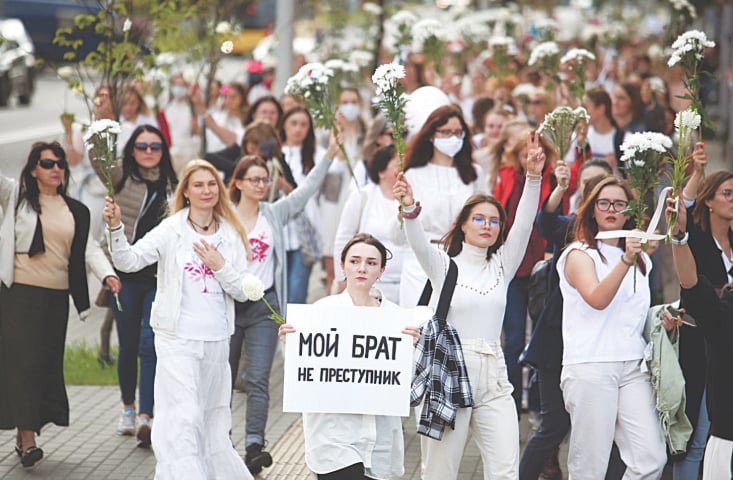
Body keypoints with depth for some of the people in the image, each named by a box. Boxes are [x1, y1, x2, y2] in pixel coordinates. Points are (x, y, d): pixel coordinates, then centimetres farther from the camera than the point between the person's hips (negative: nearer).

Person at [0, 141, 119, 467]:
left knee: (48, 364, 5)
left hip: (57, 297, 4)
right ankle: (26, 438, -9)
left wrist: (107, 273, -11)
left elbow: (89, 248, 7)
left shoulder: (76, 211, 13)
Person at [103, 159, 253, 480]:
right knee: (183, 419, -14)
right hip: (178, 338, -4)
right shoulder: (171, 231, -4)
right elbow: (129, 261, -15)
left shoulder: (231, 235, 7)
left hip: (217, 341, 4)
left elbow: (242, 292, 6)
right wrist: (116, 227, -31)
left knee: (213, 420, 15)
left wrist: (220, 266, -9)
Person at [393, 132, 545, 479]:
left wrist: (534, 177, -17)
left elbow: (523, 225, -2)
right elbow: (419, 243, -14)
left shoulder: (502, 266, 12)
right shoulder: (444, 265, 6)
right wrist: (410, 209, -36)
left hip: (493, 378, 3)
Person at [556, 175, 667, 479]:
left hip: (633, 366, 5)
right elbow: (597, 299, -17)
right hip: (590, 366, -5)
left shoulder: (641, 259, 20)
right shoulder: (579, 254, 2)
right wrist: (626, 260, -26)